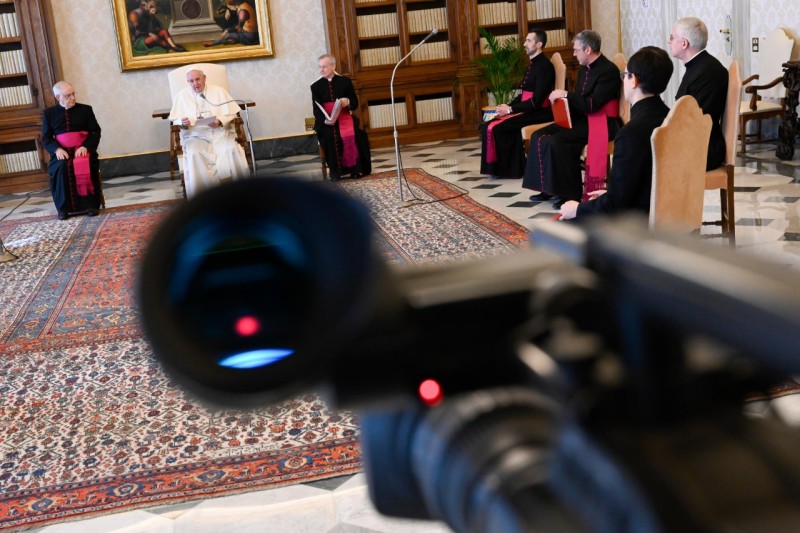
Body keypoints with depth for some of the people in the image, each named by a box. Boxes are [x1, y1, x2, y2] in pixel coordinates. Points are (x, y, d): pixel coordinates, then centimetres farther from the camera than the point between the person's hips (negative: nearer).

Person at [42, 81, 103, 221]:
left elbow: (95, 132, 4)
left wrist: (85, 147, -14)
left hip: (83, 150, -1)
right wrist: (57, 149, -13)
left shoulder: (85, 109, 10)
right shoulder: (49, 113, 12)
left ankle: (91, 204, -24)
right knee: (62, 167, -32)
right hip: (61, 153, 1)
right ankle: (64, 207, -22)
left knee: (86, 165, -34)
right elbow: (46, 138, 8)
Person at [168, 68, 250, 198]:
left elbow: (231, 113, 4)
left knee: (233, 149, -30)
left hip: (220, 131, 0)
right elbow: (175, 119, 10)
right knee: (194, 154, -33)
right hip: (195, 135, 0)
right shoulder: (182, 95, 11)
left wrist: (220, 121, -17)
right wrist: (182, 123, -14)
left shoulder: (218, 91, 9)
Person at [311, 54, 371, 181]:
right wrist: (325, 120, -22)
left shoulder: (345, 81, 9)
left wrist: (347, 102, -16)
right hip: (325, 121, 0)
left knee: (357, 134, -30)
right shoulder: (316, 86, 7)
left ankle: (355, 168, -17)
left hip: (344, 118, 1)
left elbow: (355, 103, 9)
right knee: (330, 136, -33)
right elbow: (316, 110, -1)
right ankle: (335, 171, -22)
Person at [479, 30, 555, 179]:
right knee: (491, 124, -8)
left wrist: (510, 109, -17)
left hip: (539, 112, -9)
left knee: (496, 127, -21)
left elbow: (536, 102, -19)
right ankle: (512, 166, -8)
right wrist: (508, 106, 0)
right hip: (528, 109, 9)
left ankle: (499, 167, -5)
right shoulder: (533, 64, 16)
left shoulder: (544, 66, -14)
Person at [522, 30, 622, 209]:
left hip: (601, 122, -9)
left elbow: (592, 104, -23)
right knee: (539, 136, -5)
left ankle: (569, 192, -18)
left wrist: (566, 95, -18)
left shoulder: (609, 70, -15)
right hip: (581, 118, 9)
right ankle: (548, 187, -2)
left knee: (557, 141, -29)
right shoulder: (584, 69, 14)